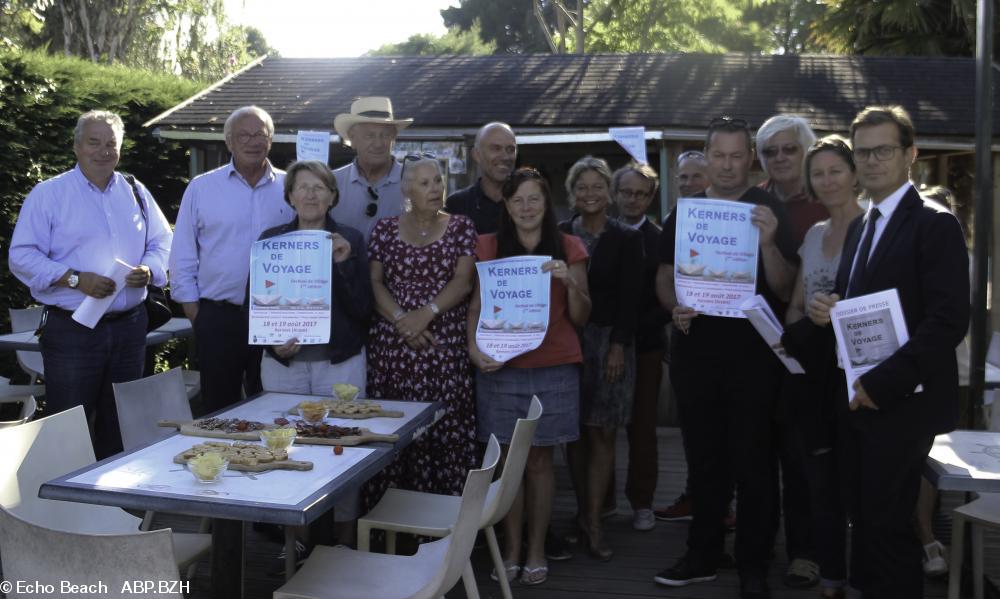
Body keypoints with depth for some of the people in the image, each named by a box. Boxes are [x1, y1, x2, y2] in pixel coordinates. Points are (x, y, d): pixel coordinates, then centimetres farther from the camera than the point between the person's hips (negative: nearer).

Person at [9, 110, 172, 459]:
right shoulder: (49, 194, -2)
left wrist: (149, 270, -8)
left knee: (121, 429, 14)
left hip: (129, 326, 4)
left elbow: (162, 244, 14)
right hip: (72, 330, -4)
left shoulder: (136, 193, 11)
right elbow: (22, 257, -7)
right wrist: (76, 279, -19)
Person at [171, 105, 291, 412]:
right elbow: (182, 254, 6)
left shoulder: (290, 188, 6)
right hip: (218, 317, 0)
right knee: (219, 409, 8)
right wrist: (191, 304, 1)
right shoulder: (201, 188, 4)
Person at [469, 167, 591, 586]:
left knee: (539, 459, 5)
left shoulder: (568, 248, 6)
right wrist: (474, 349, -12)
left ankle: (536, 550, 17)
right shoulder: (489, 246, 6)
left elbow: (581, 318, 6)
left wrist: (570, 282, -12)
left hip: (553, 369, 0)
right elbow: (475, 306, 5)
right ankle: (511, 549, 16)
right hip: (501, 367, 0)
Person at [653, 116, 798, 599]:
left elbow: (784, 289, -6)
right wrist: (675, 307, -7)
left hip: (752, 355, -3)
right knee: (704, 460, 13)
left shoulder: (768, 210, -2)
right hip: (695, 353, 3)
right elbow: (664, 277, 14)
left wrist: (768, 243, -23)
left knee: (753, 463, 4)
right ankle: (703, 555, 26)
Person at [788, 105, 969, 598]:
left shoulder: (933, 224, -10)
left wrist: (882, 383, -22)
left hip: (899, 402, -8)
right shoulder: (860, 226, 15)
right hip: (860, 398, 8)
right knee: (864, 518, 15)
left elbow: (949, 320, -19)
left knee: (887, 524, -2)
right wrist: (820, 315, 0)